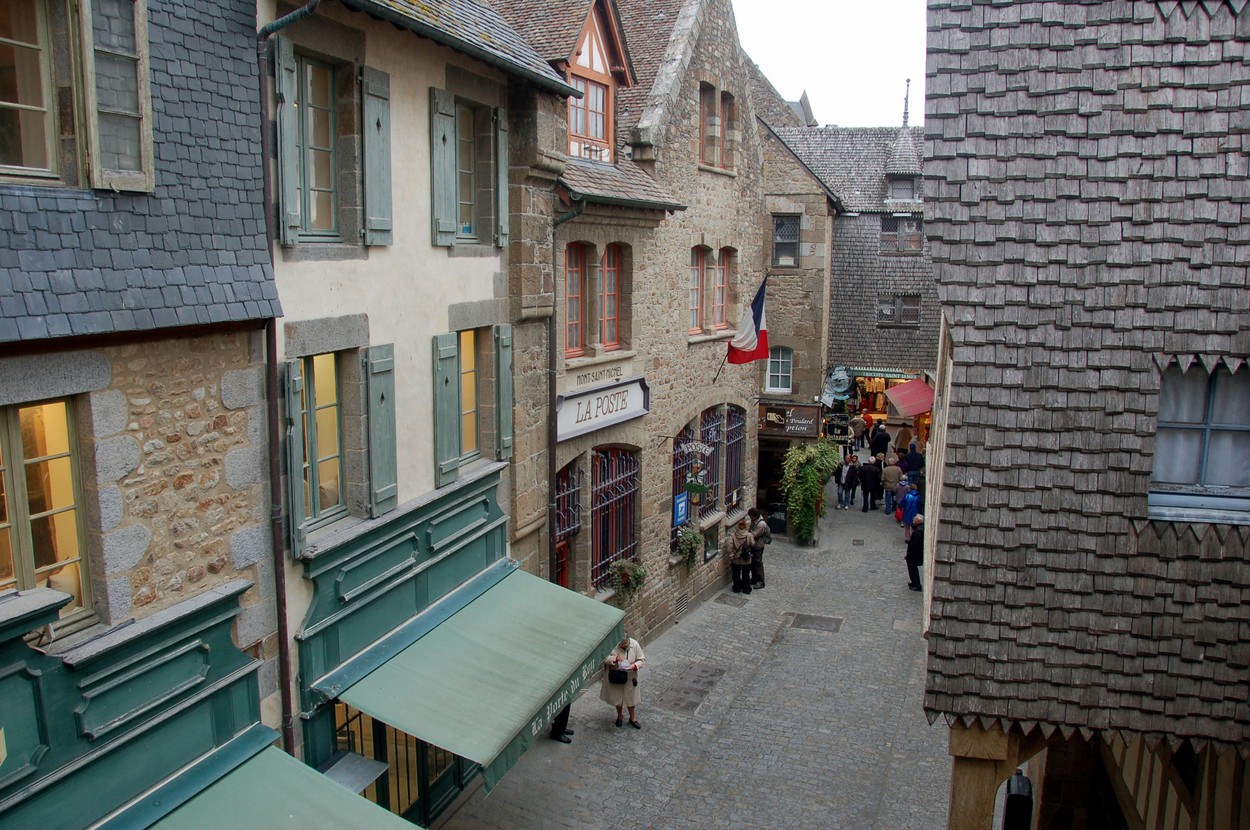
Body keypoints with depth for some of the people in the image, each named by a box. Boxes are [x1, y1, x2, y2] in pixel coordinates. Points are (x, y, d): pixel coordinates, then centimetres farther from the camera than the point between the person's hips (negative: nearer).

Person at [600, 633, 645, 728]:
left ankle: (632, 718, 40)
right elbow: (604, 658, -19)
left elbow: (641, 659, -8)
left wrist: (635, 666, -27)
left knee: (630, 698, 16)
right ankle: (619, 716, 45)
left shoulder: (634, 644, -18)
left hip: (630, 676, 1)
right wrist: (615, 659, -35)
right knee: (617, 697, 18)